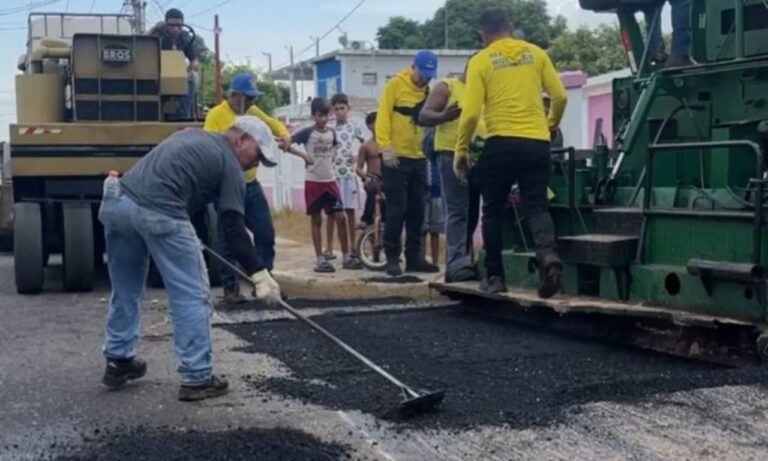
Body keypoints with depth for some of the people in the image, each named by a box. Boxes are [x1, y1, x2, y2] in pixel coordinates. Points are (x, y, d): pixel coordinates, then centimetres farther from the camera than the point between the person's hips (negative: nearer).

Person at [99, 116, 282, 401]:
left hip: (116, 201, 8)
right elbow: (233, 229, 1)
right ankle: (197, 379, 5)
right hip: (157, 212, -8)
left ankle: (118, 362, 34)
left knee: (126, 291, 24)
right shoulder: (230, 165, 8)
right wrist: (259, 274, 0)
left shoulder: (191, 136, 31)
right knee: (192, 297, 2)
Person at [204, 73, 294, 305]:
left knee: (266, 233, 9)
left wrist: (284, 135, 1)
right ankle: (230, 288, 8)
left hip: (251, 185, 7)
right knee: (228, 239, -1)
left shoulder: (253, 112, 10)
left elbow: (274, 123, 23)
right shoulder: (216, 115, -10)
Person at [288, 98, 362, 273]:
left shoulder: (332, 132, 7)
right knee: (317, 220, 2)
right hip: (313, 182, -4)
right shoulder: (307, 132, -6)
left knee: (341, 217, 1)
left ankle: (346, 257, 9)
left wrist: (331, 158, 11)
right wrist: (304, 155, -17)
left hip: (330, 181, 4)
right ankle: (320, 260, 6)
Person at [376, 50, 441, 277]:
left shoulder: (429, 91, 12)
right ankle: (392, 257, 2)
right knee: (397, 209, -5)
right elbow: (383, 116, -11)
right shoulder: (395, 85, -5)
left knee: (417, 209, 8)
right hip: (396, 157, -6)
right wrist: (385, 147, -20)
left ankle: (414, 256, 16)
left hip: (418, 158, 6)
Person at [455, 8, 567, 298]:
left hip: (501, 144, -2)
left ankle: (495, 277, 14)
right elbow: (560, 96, 7)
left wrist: (461, 150, 4)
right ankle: (548, 254, -23)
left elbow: (471, 111, -7)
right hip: (537, 143, 2)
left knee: (493, 211, 12)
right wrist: (552, 125, 26)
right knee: (536, 207, 6)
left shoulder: (481, 61, 0)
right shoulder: (535, 53, 9)